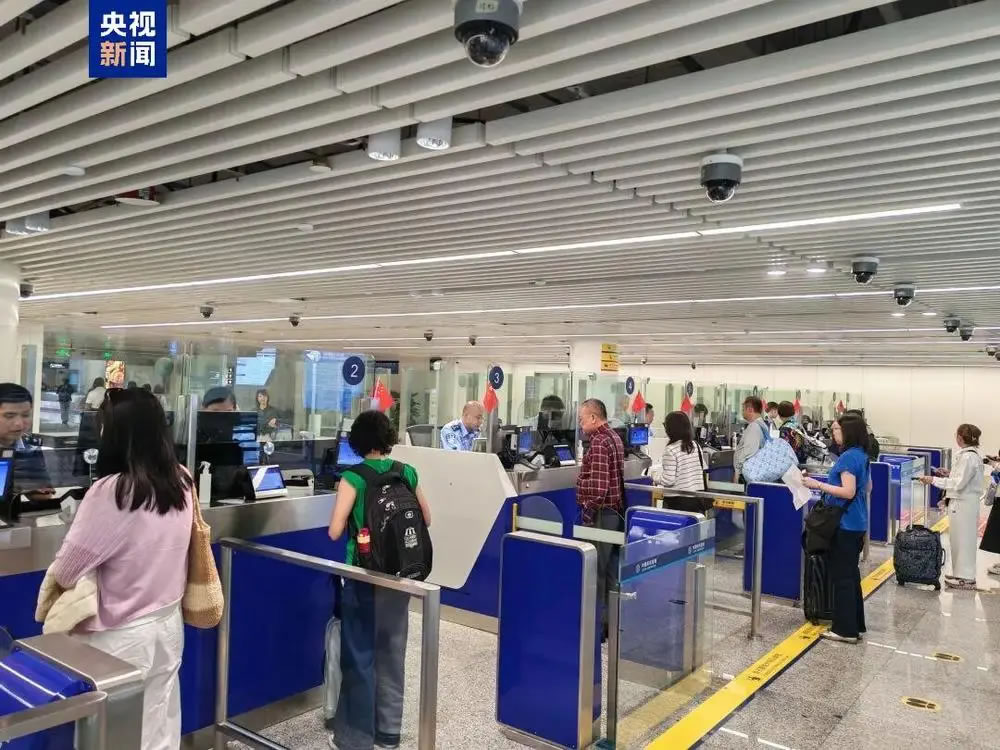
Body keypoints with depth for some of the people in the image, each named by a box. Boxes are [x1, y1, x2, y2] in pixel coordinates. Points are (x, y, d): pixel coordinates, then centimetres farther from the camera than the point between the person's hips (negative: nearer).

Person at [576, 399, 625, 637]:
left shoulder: (599, 443, -17)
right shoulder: (614, 437, 14)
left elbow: (598, 485, -24)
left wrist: (587, 513, -17)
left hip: (601, 513, -10)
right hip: (615, 510, 10)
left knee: (595, 569, -3)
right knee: (610, 568, 14)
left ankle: (597, 624, 3)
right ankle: (612, 620, 22)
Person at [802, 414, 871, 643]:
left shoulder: (848, 457, -18)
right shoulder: (862, 455, 11)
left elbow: (848, 492, -23)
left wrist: (818, 485, -21)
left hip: (845, 524, -10)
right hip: (857, 523, 10)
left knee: (842, 576, -2)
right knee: (852, 574, 16)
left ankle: (846, 630, 4)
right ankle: (856, 625, 25)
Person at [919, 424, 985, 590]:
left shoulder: (968, 457, -21)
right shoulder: (972, 453, 9)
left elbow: (959, 483, -20)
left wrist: (934, 480, -19)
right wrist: (950, 473, 11)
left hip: (963, 503, -10)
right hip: (964, 501, 10)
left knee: (963, 540, 0)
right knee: (961, 539, 16)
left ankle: (966, 578, 8)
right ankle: (962, 573, 25)